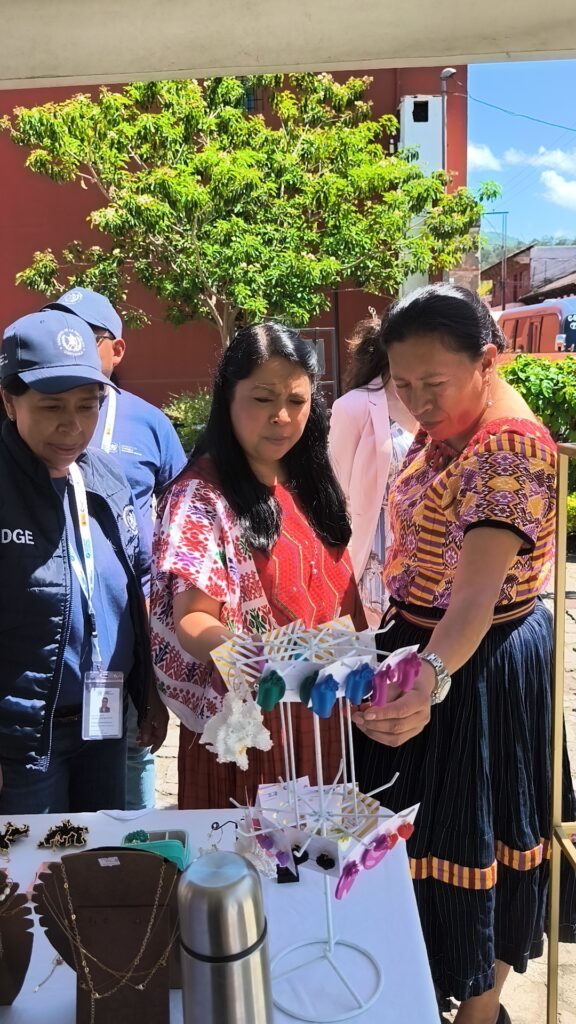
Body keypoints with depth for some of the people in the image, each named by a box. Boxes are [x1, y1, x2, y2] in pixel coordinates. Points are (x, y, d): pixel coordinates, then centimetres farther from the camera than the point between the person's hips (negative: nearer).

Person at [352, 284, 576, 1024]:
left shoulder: (510, 448, -26)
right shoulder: (442, 429, 3)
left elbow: (479, 593, -37)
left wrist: (431, 676, -54)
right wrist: (400, 647, 12)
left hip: (478, 669, -9)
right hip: (419, 646, 9)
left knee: (466, 839, 8)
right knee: (426, 833, 22)